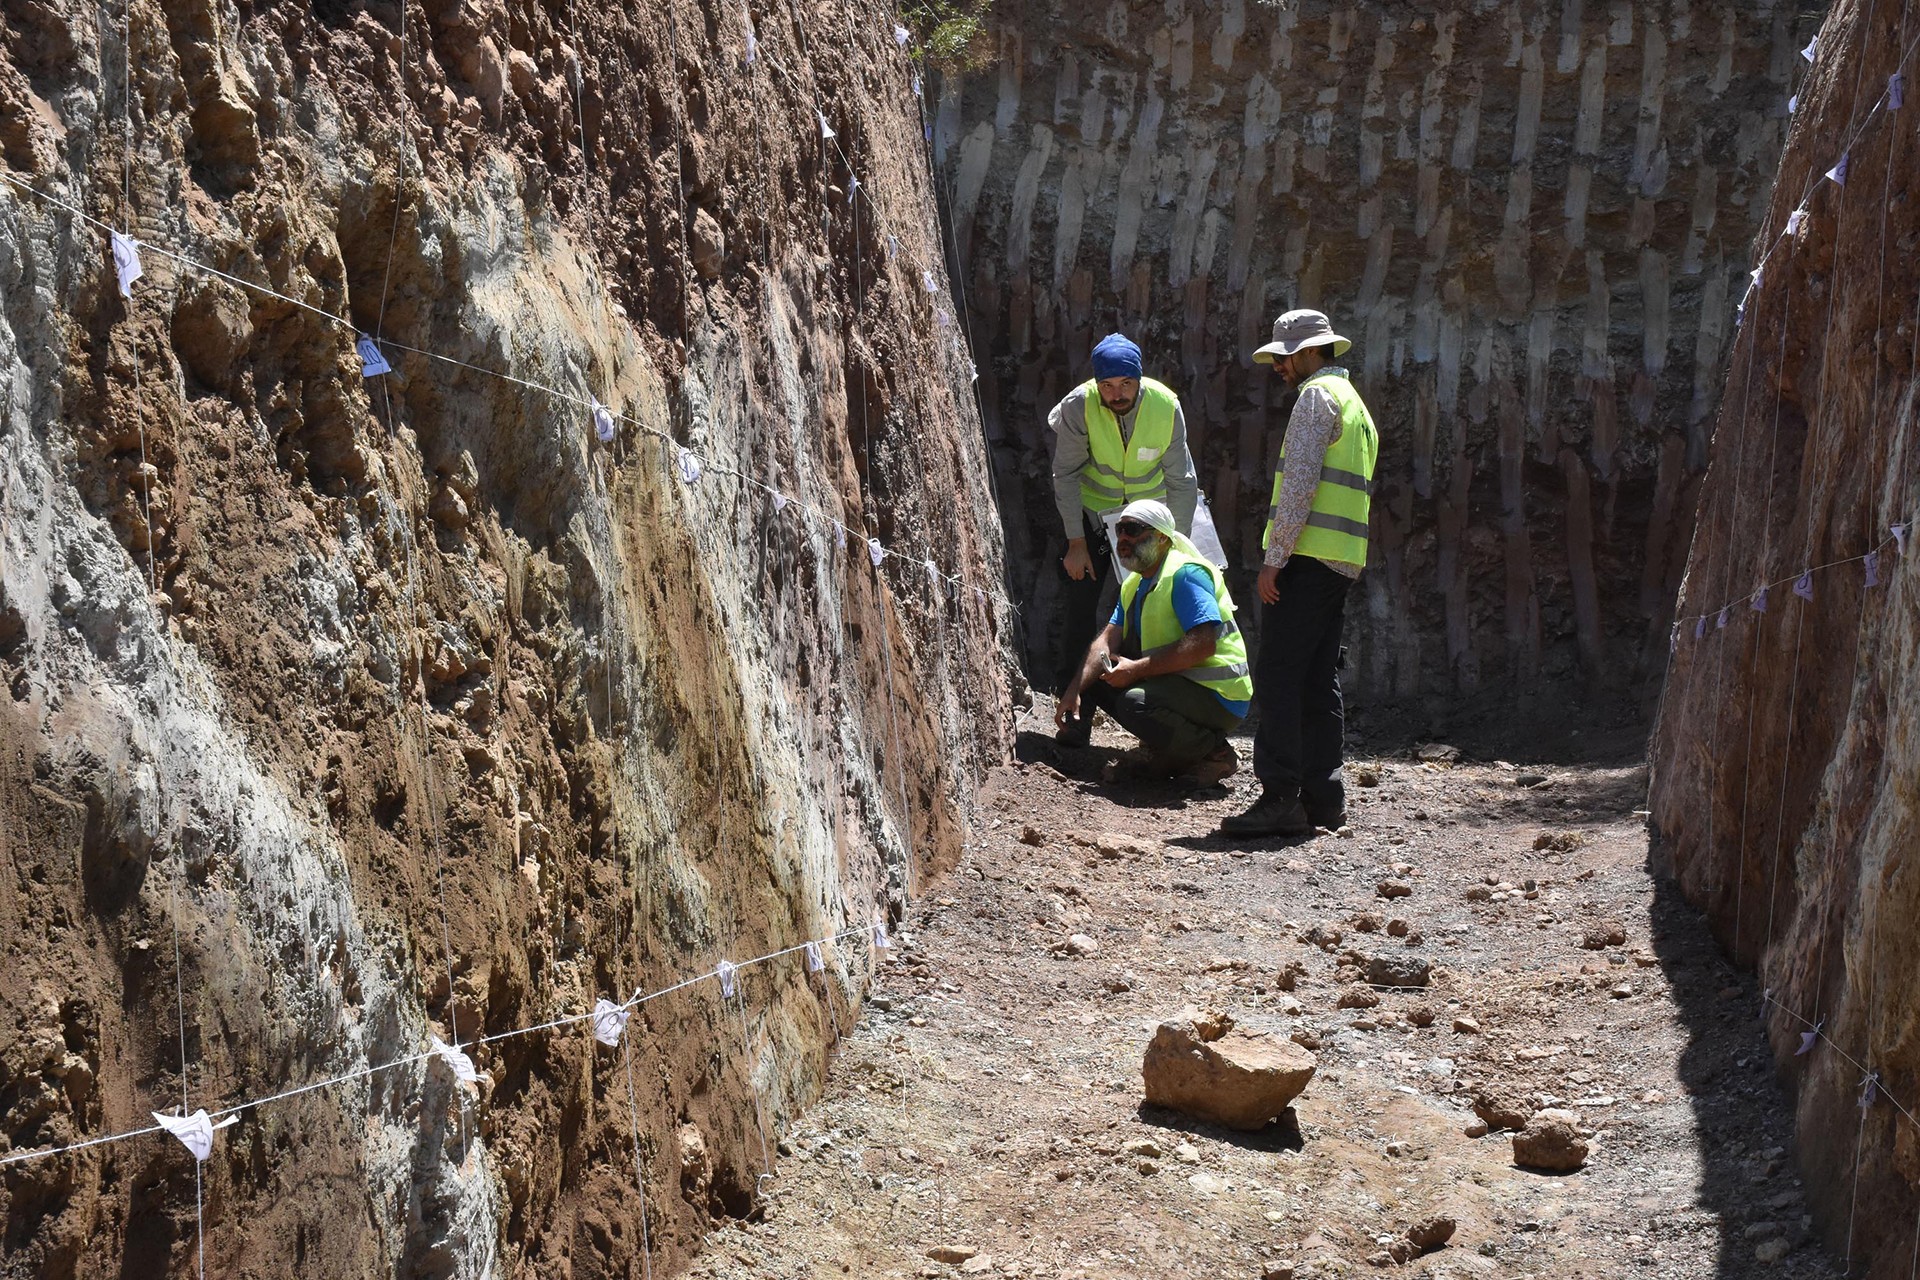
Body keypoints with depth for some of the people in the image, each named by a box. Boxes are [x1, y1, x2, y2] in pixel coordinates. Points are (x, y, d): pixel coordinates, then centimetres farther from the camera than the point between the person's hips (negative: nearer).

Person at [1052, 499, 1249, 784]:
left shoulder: (1184, 574, -17)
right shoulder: (1134, 584, 14)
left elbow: (1203, 644, -28)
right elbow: (1107, 640, 7)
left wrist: (1136, 669, -24)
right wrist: (1073, 691, -8)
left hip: (1217, 697, -10)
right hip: (1174, 684, 10)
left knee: (1135, 703, -33)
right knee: (1095, 679, 8)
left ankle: (1215, 752, -11)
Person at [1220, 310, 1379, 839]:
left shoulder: (1317, 395, -6)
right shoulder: (1356, 404, 25)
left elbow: (1299, 482, -16)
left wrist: (1275, 556, -17)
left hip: (1307, 556, -10)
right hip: (1342, 562, 10)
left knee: (1277, 677, -10)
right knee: (1319, 680, 10)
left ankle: (1280, 799, -14)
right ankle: (1322, 798, 10)